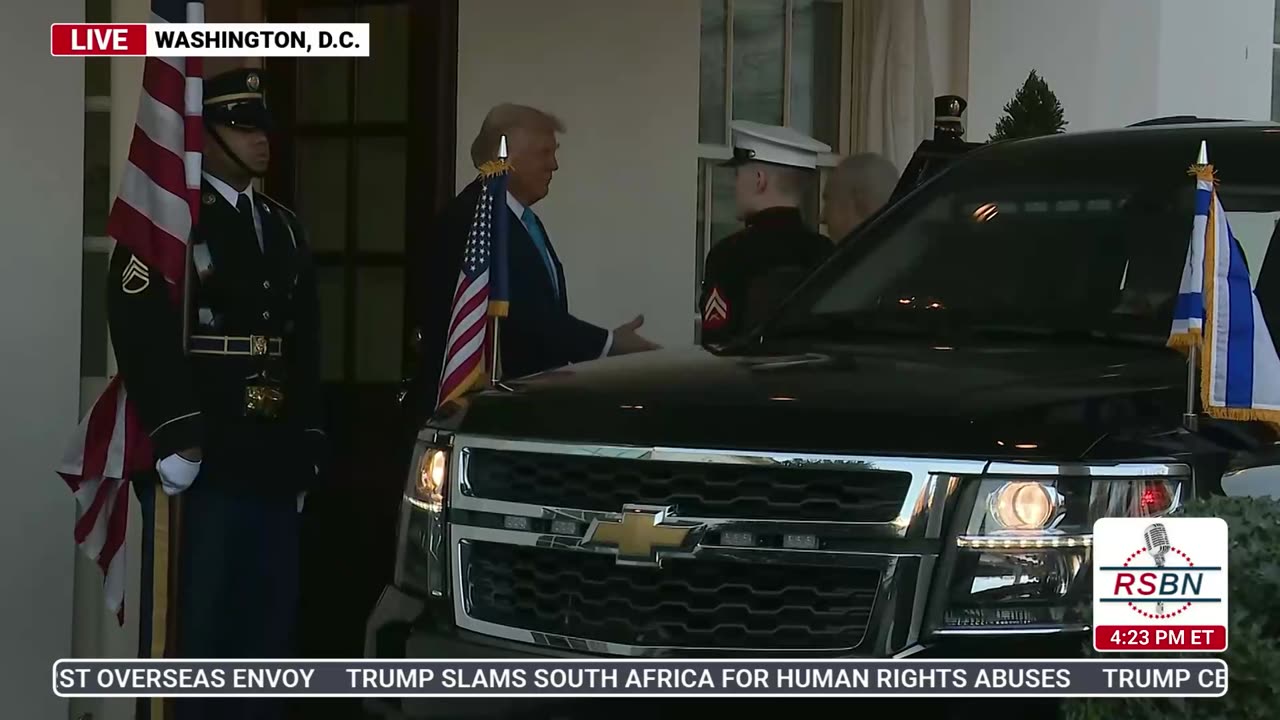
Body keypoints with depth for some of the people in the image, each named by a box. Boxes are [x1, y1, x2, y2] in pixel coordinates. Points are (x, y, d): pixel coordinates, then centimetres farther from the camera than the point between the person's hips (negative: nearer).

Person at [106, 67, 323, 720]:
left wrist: (308, 443, 15)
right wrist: (175, 439, -22)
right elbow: (142, 336, -17)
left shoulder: (283, 228, 18)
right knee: (192, 633, -5)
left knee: (268, 632, 10)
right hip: (198, 467, -7)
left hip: (273, 468, 7)